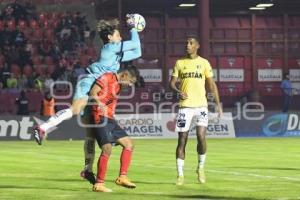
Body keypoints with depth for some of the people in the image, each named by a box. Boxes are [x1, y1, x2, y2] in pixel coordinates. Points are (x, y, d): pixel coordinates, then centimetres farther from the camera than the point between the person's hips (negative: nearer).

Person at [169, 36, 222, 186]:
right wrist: (178, 91, -16)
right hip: (185, 105, 1)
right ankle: (180, 174, 6)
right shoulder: (179, 63, 8)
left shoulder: (204, 63, 6)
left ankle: (201, 167, 8)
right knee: (182, 140, -1)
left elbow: (211, 84, 8)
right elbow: (172, 82, 6)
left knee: (201, 137, -15)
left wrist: (218, 103, 2)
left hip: (201, 105, -1)